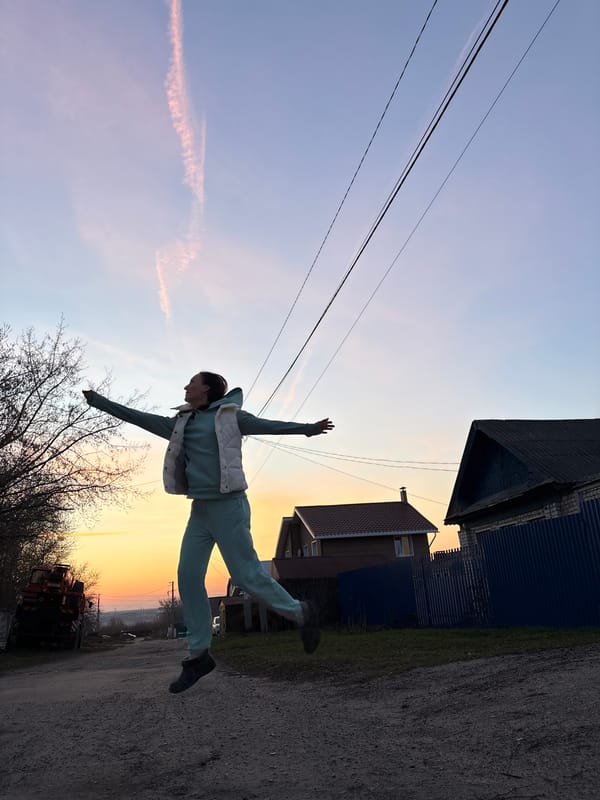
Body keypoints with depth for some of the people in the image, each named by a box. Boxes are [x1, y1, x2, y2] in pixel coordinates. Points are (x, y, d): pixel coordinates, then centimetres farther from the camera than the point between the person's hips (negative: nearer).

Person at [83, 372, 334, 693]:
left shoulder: (229, 414, -1)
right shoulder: (180, 423, 16)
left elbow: (269, 425, -5)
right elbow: (139, 417, 20)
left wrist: (308, 428, -13)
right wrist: (97, 400, 23)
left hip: (228, 506, -7)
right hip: (200, 509, 7)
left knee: (246, 575, -7)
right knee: (188, 577, 0)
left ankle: (301, 613, 13)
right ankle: (198, 654, 10)